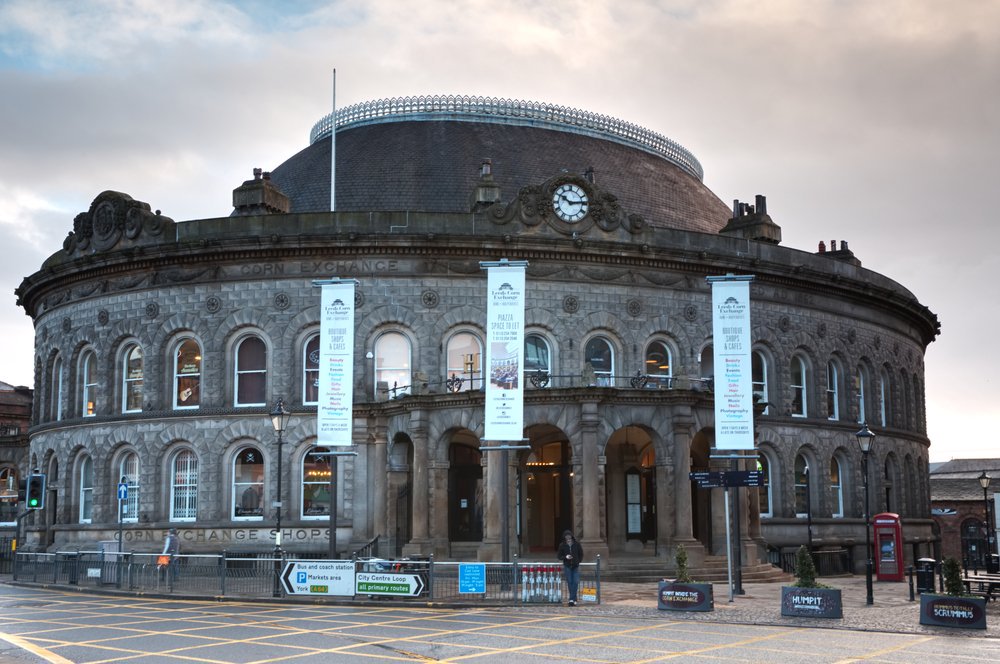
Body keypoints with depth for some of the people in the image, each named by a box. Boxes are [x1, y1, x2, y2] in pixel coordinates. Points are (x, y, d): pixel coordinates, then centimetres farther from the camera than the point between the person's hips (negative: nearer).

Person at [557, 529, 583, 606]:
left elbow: (581, 554, 10)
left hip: (576, 566, 0)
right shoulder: (562, 546, -2)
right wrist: (565, 557, -15)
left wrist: (578, 561, 1)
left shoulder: (577, 544, -2)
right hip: (567, 566, 0)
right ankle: (574, 599, 10)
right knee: (570, 582, 1)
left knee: (576, 582, -10)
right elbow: (558, 556, 2)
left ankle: (572, 599, -9)